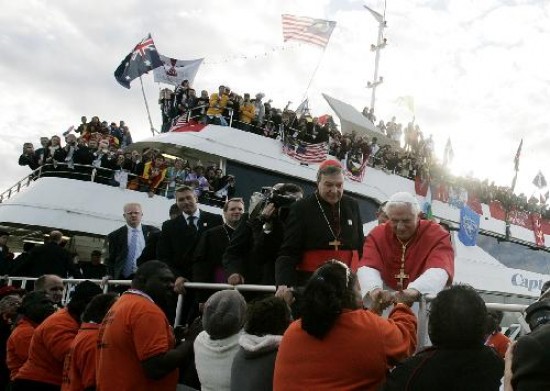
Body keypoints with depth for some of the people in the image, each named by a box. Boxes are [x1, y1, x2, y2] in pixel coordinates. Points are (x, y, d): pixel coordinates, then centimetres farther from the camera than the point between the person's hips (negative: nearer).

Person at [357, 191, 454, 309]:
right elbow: (368, 267, -15)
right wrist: (374, 289, -37)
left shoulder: (437, 235, -9)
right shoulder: (377, 235, -1)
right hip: (387, 300, 2)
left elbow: (439, 270, -25)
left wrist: (415, 290, -45)